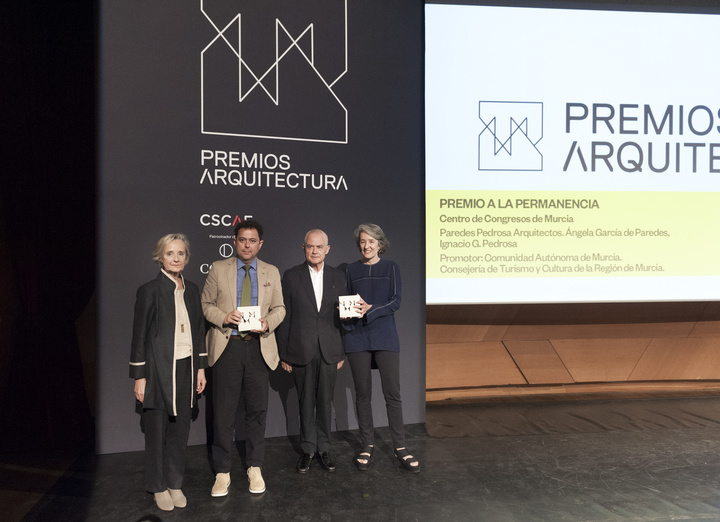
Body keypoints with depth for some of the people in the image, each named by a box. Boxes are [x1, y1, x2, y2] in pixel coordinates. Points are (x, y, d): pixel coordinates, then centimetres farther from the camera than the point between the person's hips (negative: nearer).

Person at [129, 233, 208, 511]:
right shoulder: (149, 290, -7)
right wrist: (140, 376, -8)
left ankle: (175, 483, 27)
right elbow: (140, 335, -6)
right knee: (157, 430, 7)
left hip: (186, 368, 5)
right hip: (159, 370, -4)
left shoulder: (192, 290, 8)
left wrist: (201, 367, 10)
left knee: (180, 428, 11)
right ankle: (159, 487, 25)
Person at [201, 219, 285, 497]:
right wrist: (223, 317, -13)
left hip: (259, 347, 2)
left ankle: (255, 468, 23)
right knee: (223, 411, 3)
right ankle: (222, 472, 17)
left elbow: (279, 308, 12)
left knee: (257, 409, 8)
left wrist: (268, 323, -9)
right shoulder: (218, 269, 6)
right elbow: (206, 304, 6)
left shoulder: (271, 272, 11)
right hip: (227, 347, -1)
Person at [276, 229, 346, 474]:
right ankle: (308, 449, 24)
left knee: (325, 401, 9)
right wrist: (283, 353, -2)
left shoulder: (338, 276, 6)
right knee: (306, 402, 8)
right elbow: (284, 316, 0)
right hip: (301, 350, -1)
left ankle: (323, 448, 24)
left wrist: (342, 352, 6)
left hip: (329, 351, 1)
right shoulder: (291, 276, 0)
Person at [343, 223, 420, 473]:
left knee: (392, 393, -3)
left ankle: (400, 447, 7)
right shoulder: (351, 270, 11)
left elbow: (395, 302, -2)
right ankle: (367, 445, 19)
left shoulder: (390, 267, 6)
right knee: (362, 394, 6)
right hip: (357, 339, 2)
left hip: (385, 337, -1)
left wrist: (370, 310, -16)